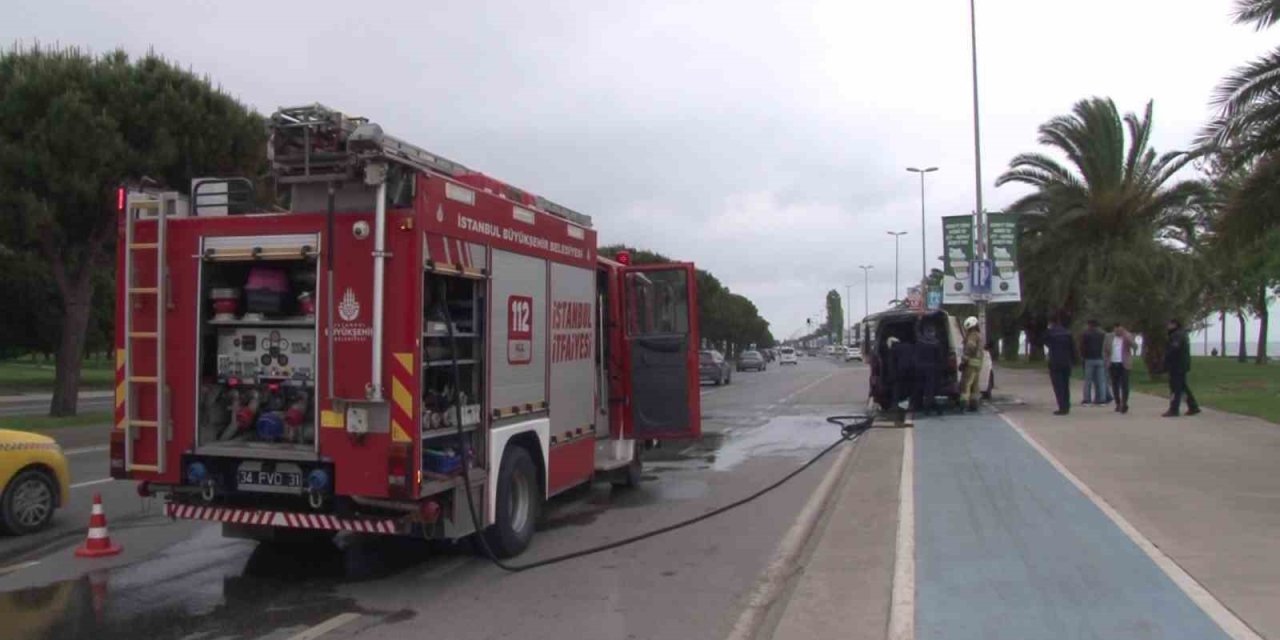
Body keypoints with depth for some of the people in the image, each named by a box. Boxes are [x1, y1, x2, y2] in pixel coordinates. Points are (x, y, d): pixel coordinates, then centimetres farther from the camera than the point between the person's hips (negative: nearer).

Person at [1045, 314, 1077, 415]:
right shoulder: (1067, 333, 3)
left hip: (1055, 363, -4)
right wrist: (1073, 361, 8)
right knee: (1066, 385, 14)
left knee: (1058, 386, -3)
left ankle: (1062, 408, -9)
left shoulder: (1050, 332, -8)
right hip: (1066, 363, 4)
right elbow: (1072, 348, 2)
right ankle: (1066, 407, 17)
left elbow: (1046, 343, 11)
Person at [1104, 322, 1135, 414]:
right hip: (1113, 364, 3)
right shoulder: (1109, 336, 9)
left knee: (1124, 385, -9)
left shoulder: (1128, 336, 2)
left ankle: (1124, 404, -8)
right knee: (1115, 385, 7)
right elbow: (1105, 349, 13)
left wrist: (1125, 335, -22)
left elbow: (1132, 345, -16)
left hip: (1124, 364, -3)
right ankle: (1118, 404, 17)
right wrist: (1107, 359, 4)